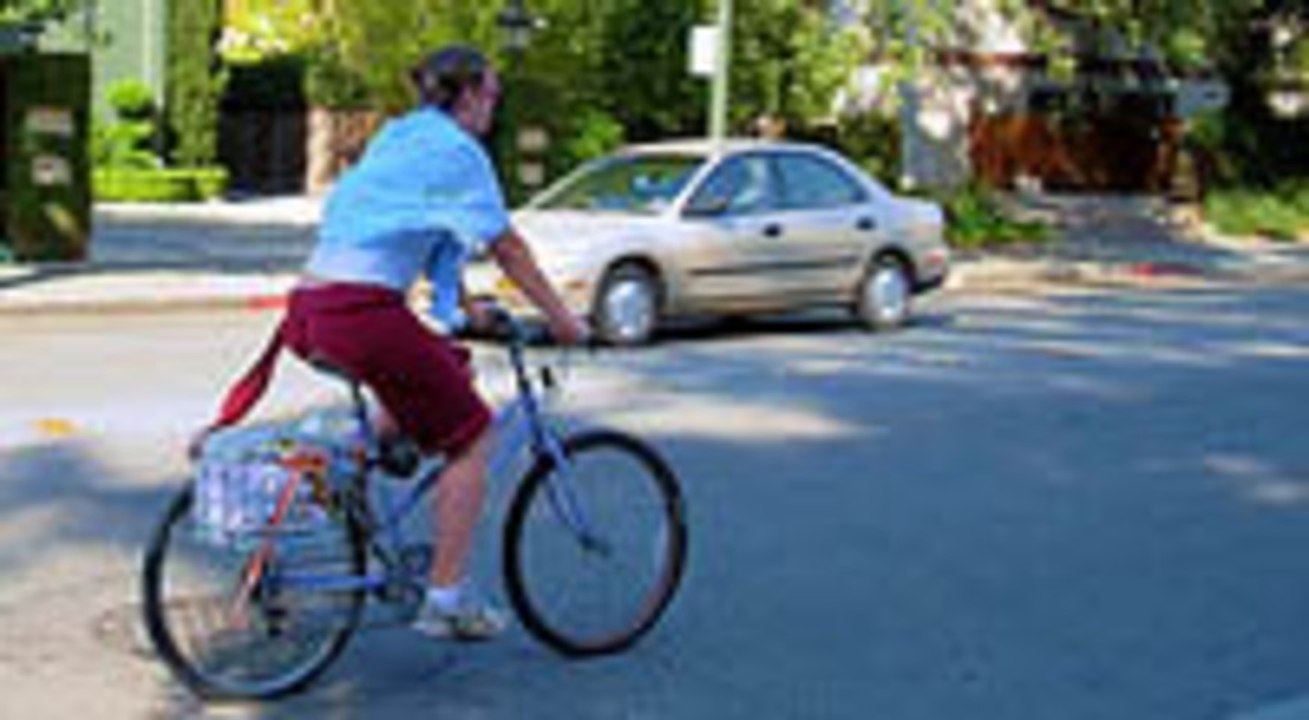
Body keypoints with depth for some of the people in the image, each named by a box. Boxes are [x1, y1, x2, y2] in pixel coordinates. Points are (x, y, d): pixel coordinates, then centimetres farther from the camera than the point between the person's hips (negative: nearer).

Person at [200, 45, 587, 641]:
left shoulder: (397, 136, 23)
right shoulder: (457, 149, -3)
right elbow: (508, 249, -1)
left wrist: (464, 307, 37)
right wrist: (561, 320, 7)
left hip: (312, 303, 9)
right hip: (363, 309, -9)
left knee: (453, 369, 29)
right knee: (470, 437, 2)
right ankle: (446, 599, 2)